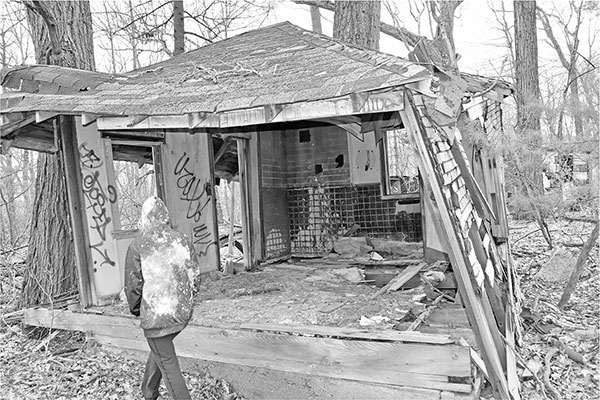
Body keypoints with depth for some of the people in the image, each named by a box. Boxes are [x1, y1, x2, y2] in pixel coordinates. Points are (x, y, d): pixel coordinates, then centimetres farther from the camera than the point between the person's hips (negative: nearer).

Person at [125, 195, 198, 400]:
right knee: (159, 351, 27)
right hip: (183, 312, 5)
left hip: (156, 314, -5)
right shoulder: (183, 239, -2)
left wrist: (134, 308, 10)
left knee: (168, 363, 7)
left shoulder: (137, 247, -13)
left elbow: (133, 284, -8)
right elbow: (194, 273, 2)